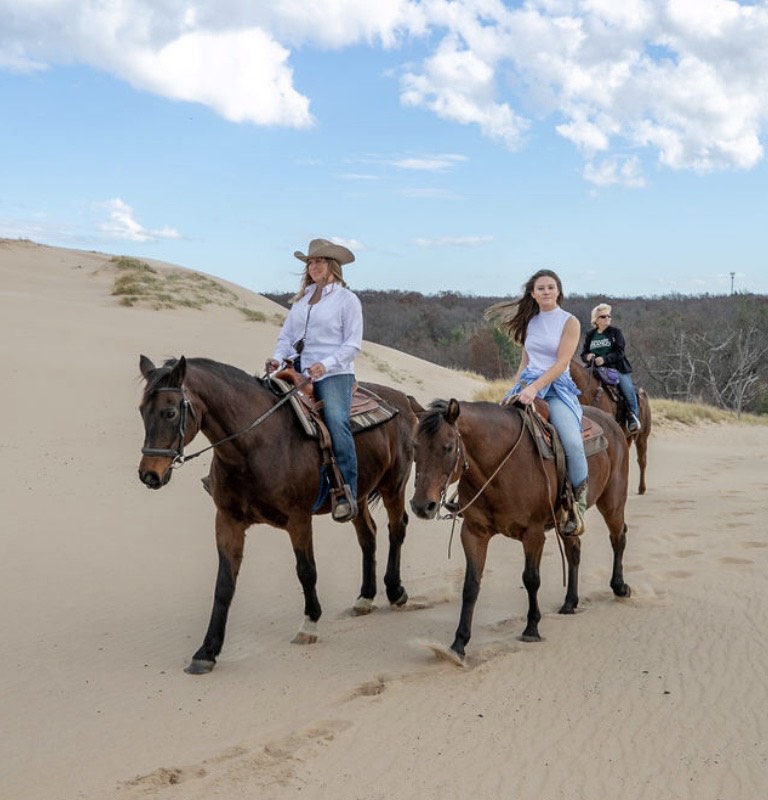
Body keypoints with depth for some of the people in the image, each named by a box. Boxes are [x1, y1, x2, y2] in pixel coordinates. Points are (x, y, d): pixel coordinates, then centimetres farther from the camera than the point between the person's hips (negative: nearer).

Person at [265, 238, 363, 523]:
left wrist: (325, 365, -18)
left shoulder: (347, 299, 2)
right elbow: (286, 335, 19)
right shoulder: (301, 298, 19)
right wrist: (278, 357, -2)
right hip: (298, 371, 7)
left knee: (336, 422, -28)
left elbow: (353, 344, -4)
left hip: (334, 374, -6)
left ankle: (348, 495, -28)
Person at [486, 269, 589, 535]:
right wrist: (514, 391, 6)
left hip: (557, 387, -5)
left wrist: (534, 388, -22)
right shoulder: (530, 323, 16)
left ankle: (578, 504, -13)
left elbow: (561, 364, -10)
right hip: (527, 385, 5)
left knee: (572, 442, -30)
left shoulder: (569, 322, 0)